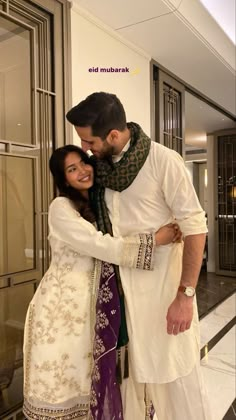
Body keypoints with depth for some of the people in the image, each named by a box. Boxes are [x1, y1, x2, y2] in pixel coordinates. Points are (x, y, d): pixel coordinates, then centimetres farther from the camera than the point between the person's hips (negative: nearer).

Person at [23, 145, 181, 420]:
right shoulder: (61, 207, -15)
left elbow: (106, 251, 6)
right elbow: (101, 246, -22)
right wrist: (155, 240, -20)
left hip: (92, 302, 7)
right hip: (62, 304, -6)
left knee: (88, 374, 17)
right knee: (61, 379, 8)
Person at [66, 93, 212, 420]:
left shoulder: (163, 161, -17)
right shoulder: (101, 164, 1)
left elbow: (195, 227, -17)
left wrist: (185, 295, -19)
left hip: (163, 283, -5)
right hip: (120, 284, 6)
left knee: (174, 374, 8)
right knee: (127, 367, 19)